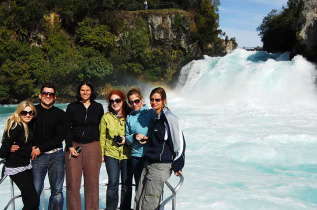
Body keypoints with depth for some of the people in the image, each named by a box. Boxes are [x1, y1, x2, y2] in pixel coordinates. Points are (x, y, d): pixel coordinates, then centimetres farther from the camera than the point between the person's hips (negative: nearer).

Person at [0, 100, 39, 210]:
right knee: (33, 200, -9)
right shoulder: (16, 126, -19)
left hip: (26, 166, 9)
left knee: (29, 200, 13)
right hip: (16, 168, -9)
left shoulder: (29, 125, 7)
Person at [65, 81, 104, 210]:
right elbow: (67, 129, 7)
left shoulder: (98, 107, 10)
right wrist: (70, 146, -4)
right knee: (72, 182, -2)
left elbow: (101, 127, 12)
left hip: (92, 147, 1)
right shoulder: (72, 107, 8)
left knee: (92, 181, 2)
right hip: (74, 146, 0)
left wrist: (102, 148, 7)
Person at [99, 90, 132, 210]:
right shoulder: (106, 117, 2)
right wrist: (101, 154, 5)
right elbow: (102, 137, 9)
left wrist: (127, 140, -9)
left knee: (127, 184, 8)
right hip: (111, 154, 0)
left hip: (127, 154, 0)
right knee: (113, 183, -3)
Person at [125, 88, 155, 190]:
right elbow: (127, 138, 13)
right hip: (136, 156, 3)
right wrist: (134, 136, -7)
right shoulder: (129, 117, 13)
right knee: (139, 185, 8)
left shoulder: (151, 113, 1)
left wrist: (149, 138, -16)